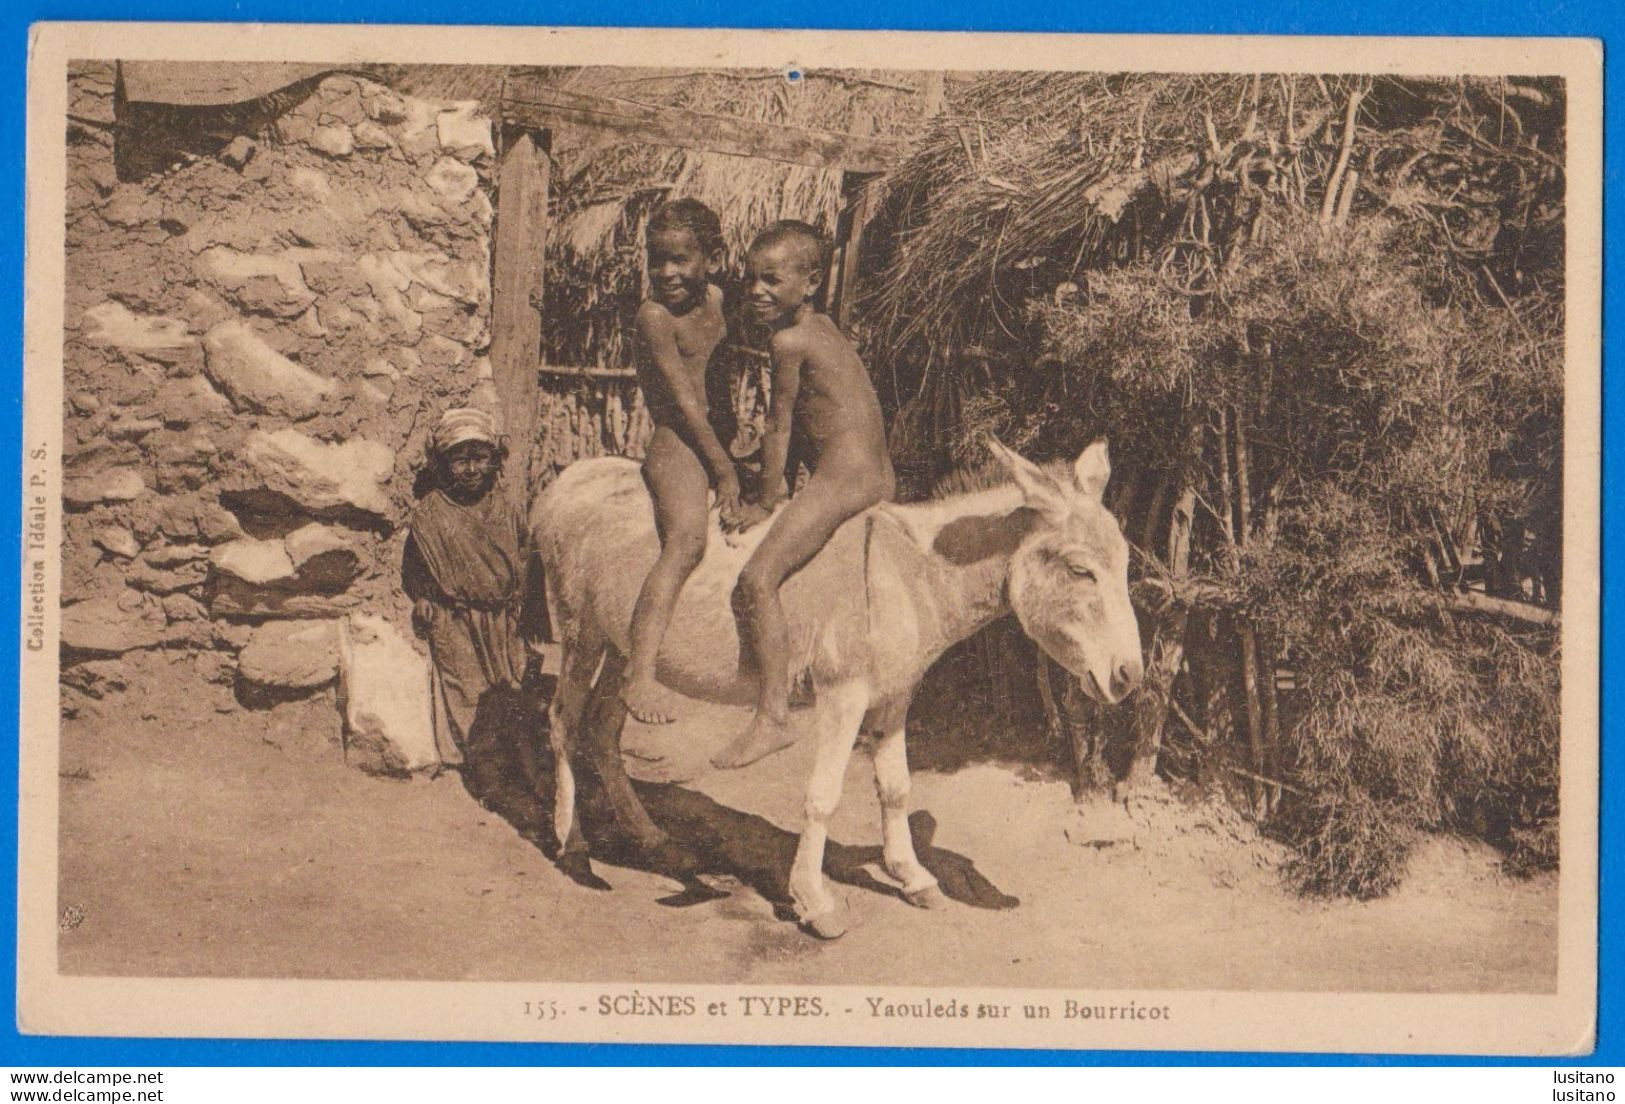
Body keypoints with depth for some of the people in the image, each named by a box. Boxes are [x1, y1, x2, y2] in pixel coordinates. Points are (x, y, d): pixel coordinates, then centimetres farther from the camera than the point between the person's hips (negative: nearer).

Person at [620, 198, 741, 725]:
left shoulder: (717, 300, 11)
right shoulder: (655, 315, -11)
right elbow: (684, 401, -13)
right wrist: (724, 469, -12)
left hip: (720, 440, 9)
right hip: (679, 446, -9)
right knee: (687, 538, -28)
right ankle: (639, 675, -39)